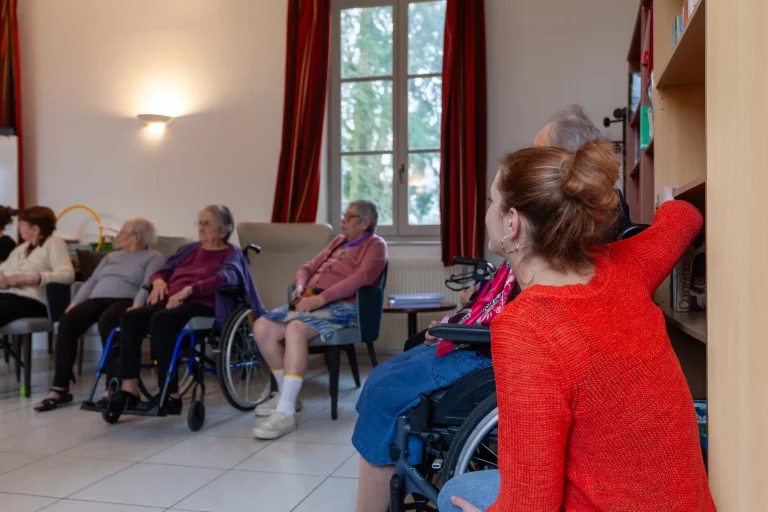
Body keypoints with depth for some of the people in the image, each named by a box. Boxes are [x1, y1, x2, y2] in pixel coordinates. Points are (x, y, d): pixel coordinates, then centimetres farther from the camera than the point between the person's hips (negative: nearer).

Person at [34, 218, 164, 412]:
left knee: (107, 320, -39)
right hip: (97, 300, 6)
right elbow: (92, 281, 20)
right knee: (68, 320, -25)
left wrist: (137, 306, -25)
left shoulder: (153, 257, 10)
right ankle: (60, 388, -24)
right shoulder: (111, 256, 31)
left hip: (125, 301, -6)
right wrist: (75, 302, 3)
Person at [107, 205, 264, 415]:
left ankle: (171, 395, -30)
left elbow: (225, 279, -13)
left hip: (203, 306, -6)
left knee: (160, 320, -36)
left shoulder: (231, 254, 9)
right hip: (171, 303, 6)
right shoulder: (189, 249, 29)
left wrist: (188, 289, -22)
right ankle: (129, 389, -26)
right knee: (130, 317, -23)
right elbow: (163, 271, 29)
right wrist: (159, 281, 4)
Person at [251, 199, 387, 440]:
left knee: (295, 329, -35)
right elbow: (308, 268, 26)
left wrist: (321, 298, -23)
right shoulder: (338, 241, 26)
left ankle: (286, 412, -34)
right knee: (262, 327, -11)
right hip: (312, 301, 8)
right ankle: (287, 393, 4)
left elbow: (361, 278, -15)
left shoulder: (375, 245, 2)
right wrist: (300, 287, 2)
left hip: (342, 306, -8)